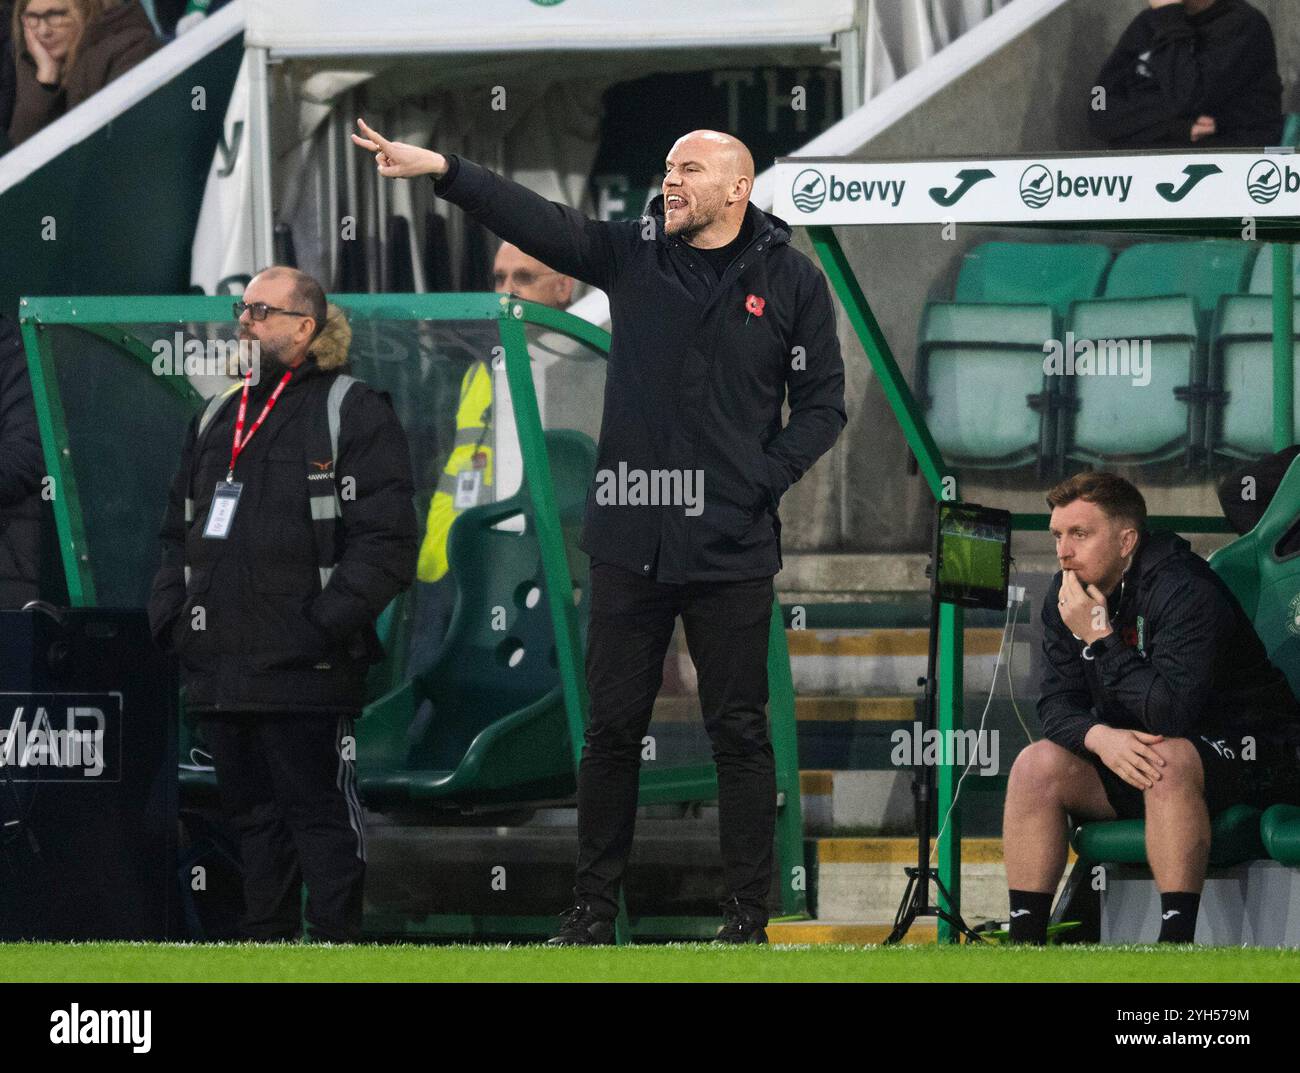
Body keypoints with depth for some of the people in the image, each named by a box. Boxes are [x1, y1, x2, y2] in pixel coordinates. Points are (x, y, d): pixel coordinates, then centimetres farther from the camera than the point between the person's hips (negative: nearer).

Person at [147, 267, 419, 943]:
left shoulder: (353, 413, -4)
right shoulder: (217, 419, 19)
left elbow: (385, 540, -11)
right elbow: (180, 529, 24)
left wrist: (326, 624, -19)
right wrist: (169, 615, 8)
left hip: (305, 670, -7)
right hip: (218, 669, 7)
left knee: (319, 807, -3)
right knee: (251, 811, 11)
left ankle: (335, 940, 0)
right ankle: (266, 940, 16)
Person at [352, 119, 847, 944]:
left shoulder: (790, 280, 1)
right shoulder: (633, 254, 5)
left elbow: (822, 403, 4)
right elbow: (538, 221, -8)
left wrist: (764, 480, -9)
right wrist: (442, 170, -21)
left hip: (732, 547, -2)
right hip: (631, 542, 2)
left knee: (740, 732, 3)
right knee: (613, 727, 6)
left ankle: (748, 914, 9)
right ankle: (594, 908, 14)